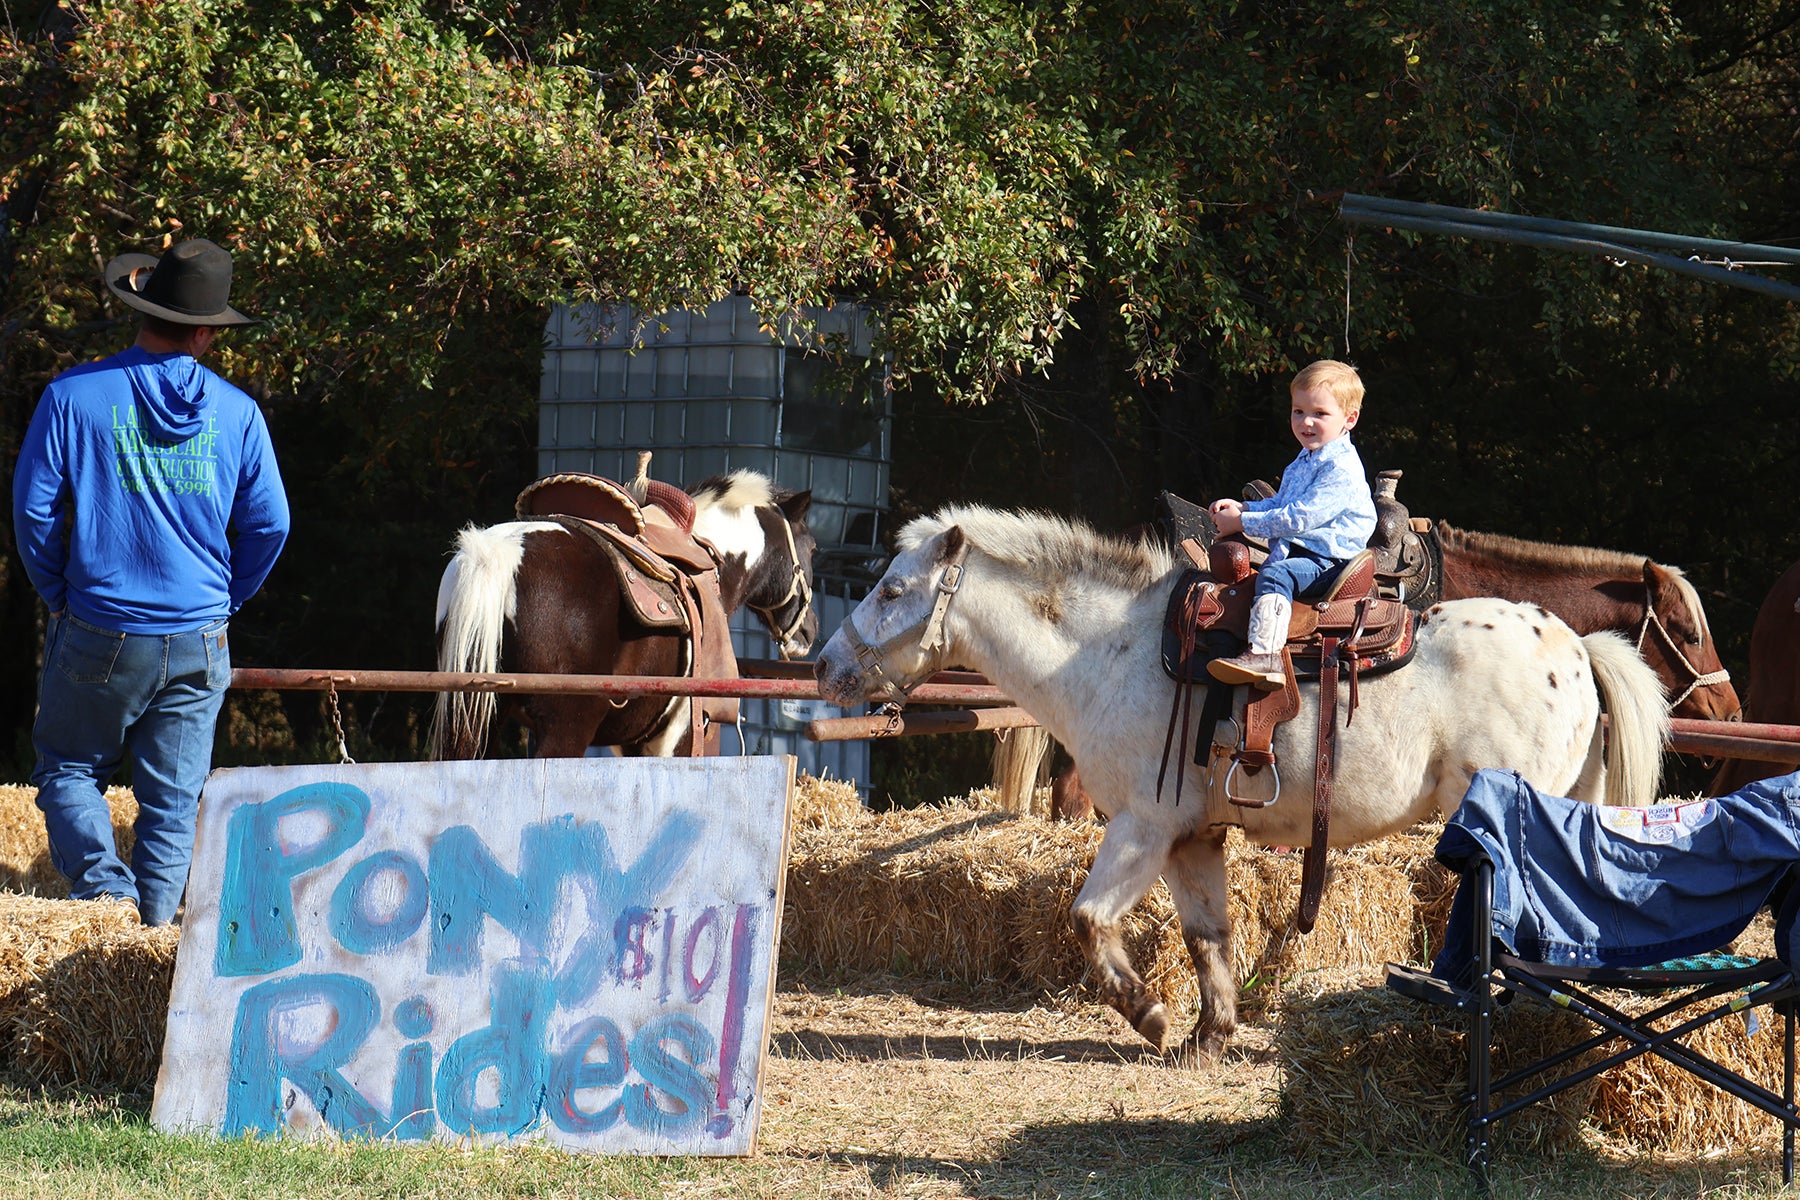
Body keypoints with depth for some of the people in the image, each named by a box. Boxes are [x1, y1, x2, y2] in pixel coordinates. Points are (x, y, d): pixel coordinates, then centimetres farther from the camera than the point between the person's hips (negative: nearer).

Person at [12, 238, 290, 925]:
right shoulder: (237, 412, -1)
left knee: (68, 769, 14)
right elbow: (269, 524, 3)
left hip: (99, 635, -2)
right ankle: (153, 925, 8)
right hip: (200, 646, 2)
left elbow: (33, 508, -5)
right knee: (173, 797, 10)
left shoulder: (74, 395, -7)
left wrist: (58, 594, 9)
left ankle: (103, 886, -6)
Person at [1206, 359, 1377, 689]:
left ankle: (1264, 656, -50)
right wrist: (1242, 507, 12)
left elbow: (1299, 518, -23)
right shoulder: (1305, 460, 17)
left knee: (1274, 576, -34)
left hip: (1327, 560, -11)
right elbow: (1280, 503, 30)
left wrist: (1242, 522, -18)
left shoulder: (1341, 469, -18)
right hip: (1294, 551, 11)